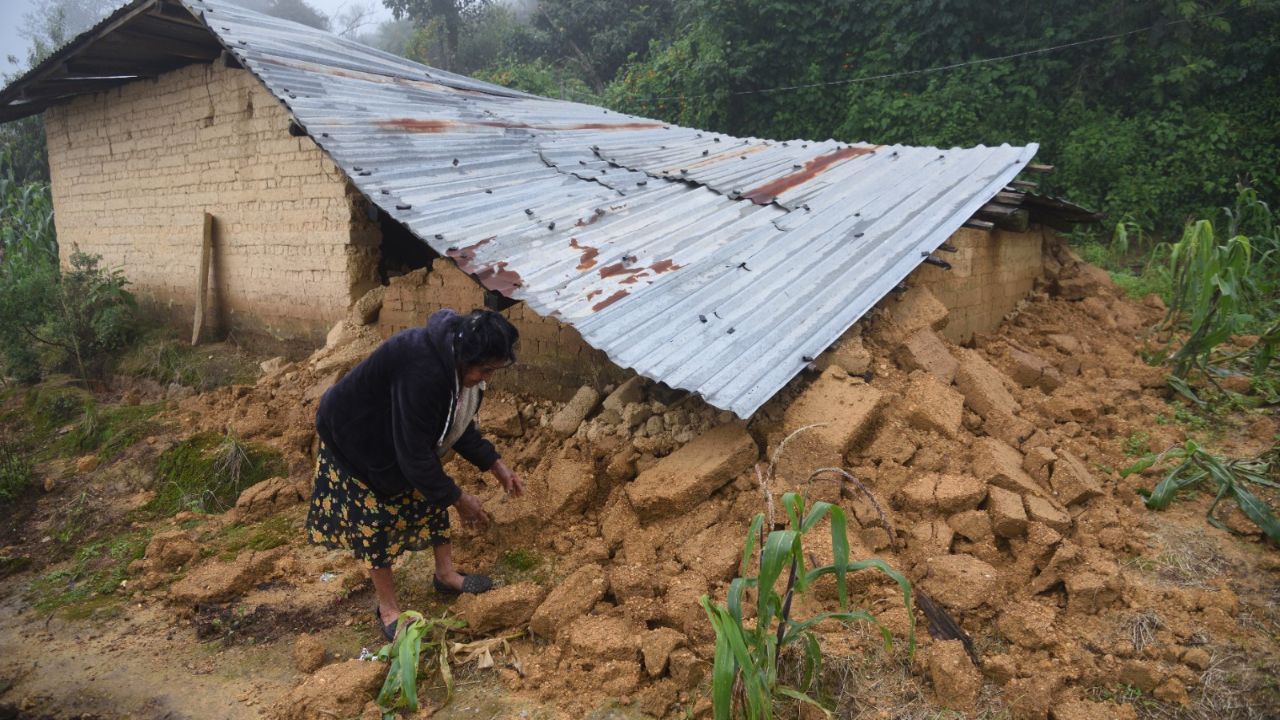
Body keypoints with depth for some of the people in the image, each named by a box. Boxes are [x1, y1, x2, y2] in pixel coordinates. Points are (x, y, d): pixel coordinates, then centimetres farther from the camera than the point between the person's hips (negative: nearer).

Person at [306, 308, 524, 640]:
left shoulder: (455, 359, -15)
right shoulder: (423, 372, -42)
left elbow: (458, 423, 1)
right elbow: (414, 454, -35)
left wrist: (495, 465, -6)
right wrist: (458, 498, -24)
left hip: (398, 430, 8)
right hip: (354, 435, -8)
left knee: (432, 490, 10)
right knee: (376, 515, -2)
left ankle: (446, 573, 26)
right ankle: (387, 607, 14)